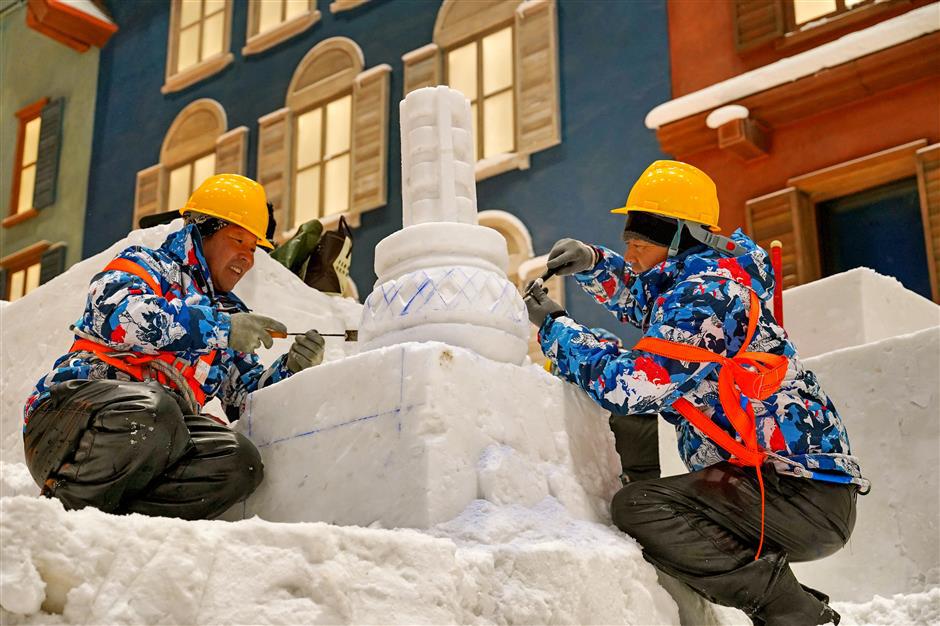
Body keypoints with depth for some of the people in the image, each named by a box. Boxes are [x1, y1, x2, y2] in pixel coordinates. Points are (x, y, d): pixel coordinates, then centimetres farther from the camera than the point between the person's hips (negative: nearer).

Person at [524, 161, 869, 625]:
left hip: (805, 496, -11)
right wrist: (591, 265, 15)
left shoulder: (706, 293, -14)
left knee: (636, 507, -24)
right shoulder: (695, 278, 15)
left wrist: (553, 327, -9)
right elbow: (642, 297, 35)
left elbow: (630, 385, -23)